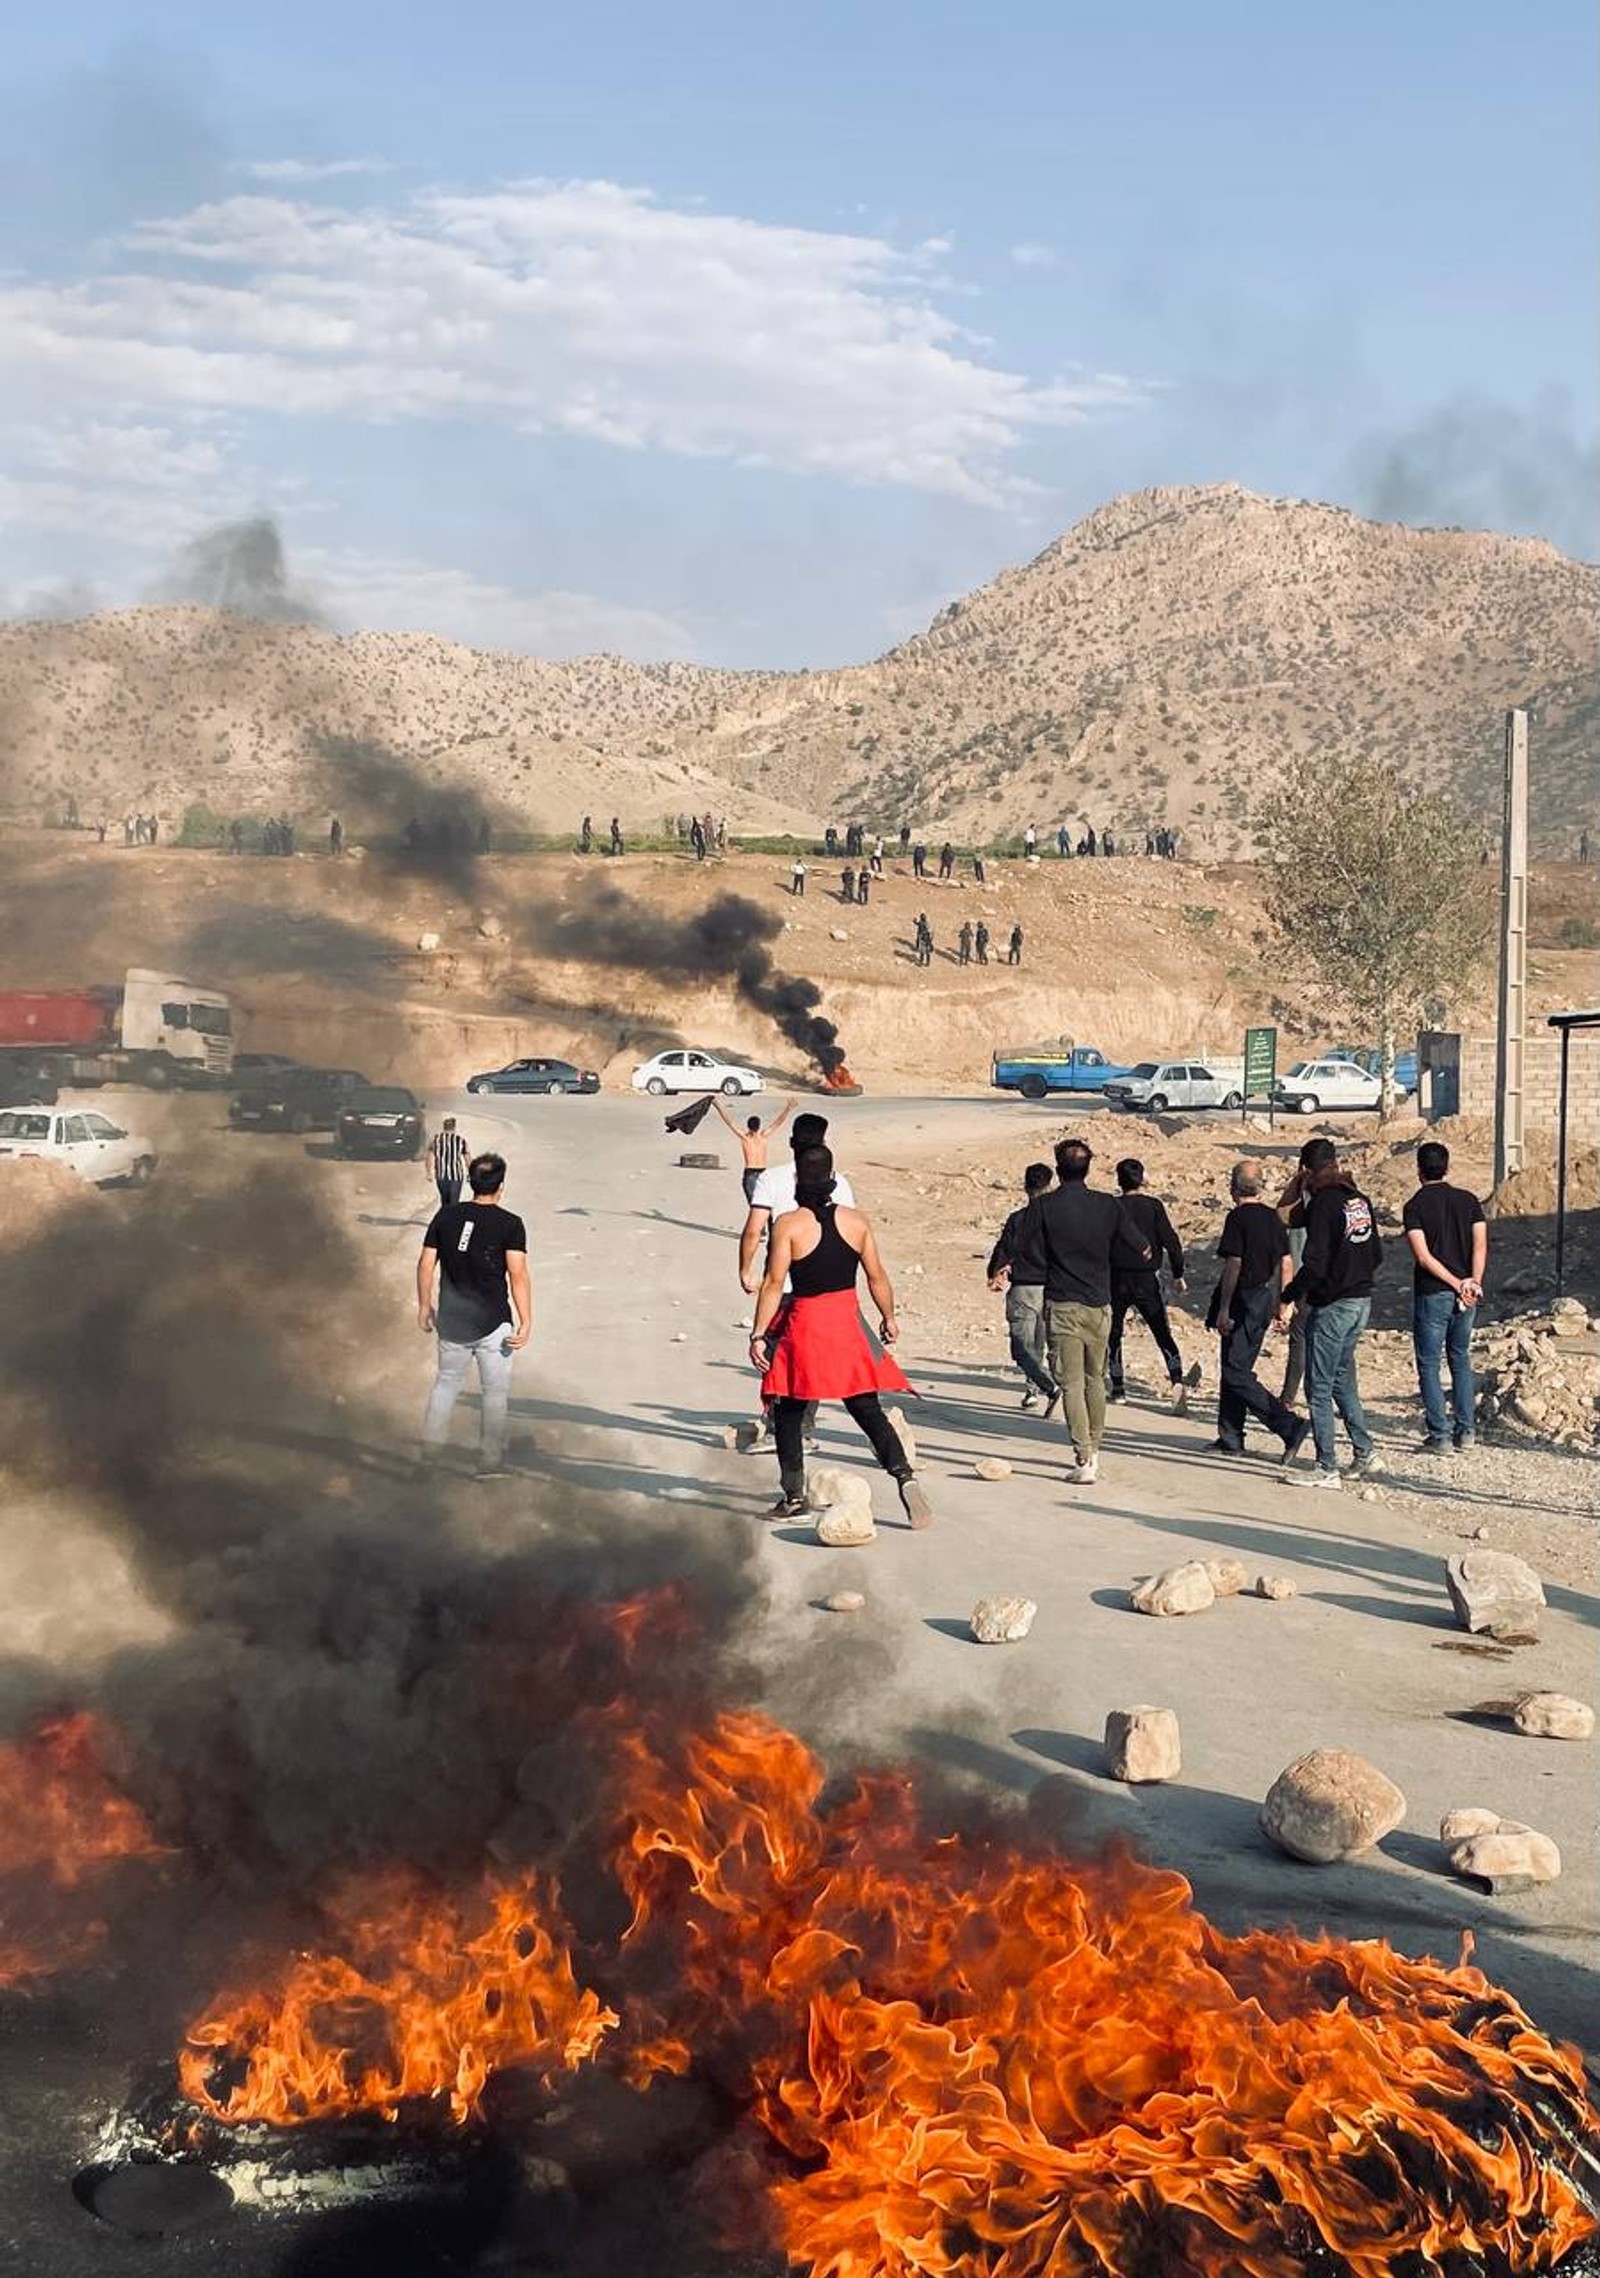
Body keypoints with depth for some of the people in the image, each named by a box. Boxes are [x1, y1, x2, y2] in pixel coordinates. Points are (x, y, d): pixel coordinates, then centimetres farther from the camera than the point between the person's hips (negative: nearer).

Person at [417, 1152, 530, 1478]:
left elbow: (426, 1264, 4)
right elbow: (518, 1274, -17)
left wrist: (424, 1305, 15)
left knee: (447, 1381, 22)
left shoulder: (446, 1215, 1)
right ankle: (490, 1463, 9)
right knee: (495, 1392, 8)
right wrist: (526, 1321, -16)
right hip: (493, 1323, -4)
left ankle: (430, 1450, 26)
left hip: (451, 1320, 4)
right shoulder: (510, 1224, -10)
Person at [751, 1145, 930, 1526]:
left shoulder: (788, 1224, -9)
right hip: (848, 1323, 3)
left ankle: (793, 1494, 14)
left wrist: (758, 1334, -9)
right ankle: (904, 1475, -11)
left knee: (789, 1412, 13)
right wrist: (889, 1318, 19)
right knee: (867, 1409, 7)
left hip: (803, 1324, -3)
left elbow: (774, 1284, -12)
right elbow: (877, 1277, 5)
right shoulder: (857, 1220, 0)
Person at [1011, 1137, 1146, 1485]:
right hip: (1100, 1303, 3)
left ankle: (1083, 1460, -9)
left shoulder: (1042, 1207, -8)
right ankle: (1093, 1452, 26)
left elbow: (1023, 1253, -6)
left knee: (1072, 1384, -2)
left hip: (1062, 1305, -3)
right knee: (1095, 1379, 18)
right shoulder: (1109, 1206, 0)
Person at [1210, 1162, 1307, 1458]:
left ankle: (1290, 1425, -16)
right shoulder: (1272, 1217, 9)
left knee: (1236, 1373, -7)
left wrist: (1223, 1309, -16)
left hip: (1242, 1301, -8)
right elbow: (1285, 1264, 12)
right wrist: (1279, 1303, 18)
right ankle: (1231, 1438, 19)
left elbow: (1233, 1265, -18)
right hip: (1265, 1301, 8)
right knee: (1235, 1367, 16)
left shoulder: (1238, 1218, -13)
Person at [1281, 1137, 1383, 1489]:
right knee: (1343, 1381, 21)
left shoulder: (1323, 1203, -16)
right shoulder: (1359, 1200, 8)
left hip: (1331, 1306, -8)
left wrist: (1288, 1298, -12)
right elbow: (1377, 1255, 14)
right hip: (1362, 1302, 8)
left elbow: (1314, 1265, -21)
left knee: (1319, 1388, -1)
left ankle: (1327, 1470, 0)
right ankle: (1366, 1452, 21)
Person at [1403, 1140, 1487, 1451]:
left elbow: (1424, 1256, -15)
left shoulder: (1414, 1207, -7)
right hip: (1466, 1296, 4)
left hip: (1431, 1294, -4)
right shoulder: (1469, 1200, 5)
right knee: (1460, 1360, 18)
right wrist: (1473, 1282, -10)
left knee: (1429, 1365, 4)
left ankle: (1440, 1435, 0)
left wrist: (1456, 1284, -12)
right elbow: (1480, 1244, -4)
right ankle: (1466, 1430, 16)